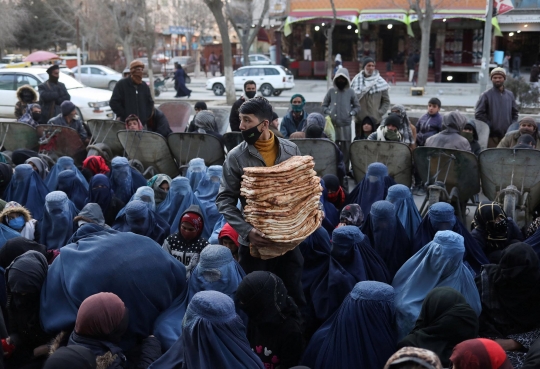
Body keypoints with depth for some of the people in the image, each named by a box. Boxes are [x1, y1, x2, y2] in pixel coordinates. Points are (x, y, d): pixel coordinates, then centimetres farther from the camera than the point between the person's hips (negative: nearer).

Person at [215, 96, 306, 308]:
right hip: (255, 240, -1)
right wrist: (246, 231, -23)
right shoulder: (236, 157, -9)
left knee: (294, 293, 14)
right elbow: (224, 201, -11)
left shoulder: (291, 150, -2)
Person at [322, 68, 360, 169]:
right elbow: (324, 105, 13)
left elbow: (357, 107, 12)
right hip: (332, 124, 1)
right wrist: (328, 112, -4)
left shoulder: (350, 92, 4)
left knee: (346, 148, 2)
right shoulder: (331, 91, 6)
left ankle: (345, 169, 8)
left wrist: (351, 113, -4)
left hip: (345, 125, 0)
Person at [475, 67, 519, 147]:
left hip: (507, 135, 5)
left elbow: (515, 112, 21)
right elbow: (478, 114, -5)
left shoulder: (510, 95, 15)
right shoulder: (486, 95, 0)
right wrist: (489, 126, -11)